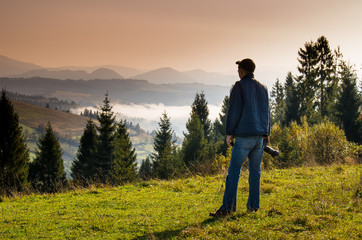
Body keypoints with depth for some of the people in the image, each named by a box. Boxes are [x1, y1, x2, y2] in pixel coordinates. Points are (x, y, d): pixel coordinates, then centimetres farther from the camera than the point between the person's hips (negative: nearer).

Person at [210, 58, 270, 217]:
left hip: (244, 136, -6)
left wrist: (229, 133, -5)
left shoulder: (240, 86, -5)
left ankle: (227, 207, -10)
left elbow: (234, 110, -10)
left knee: (234, 171, -6)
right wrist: (266, 133, 25)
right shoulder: (262, 88, 13)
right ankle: (253, 205, 13)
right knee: (255, 171, 12)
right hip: (260, 136, 6)